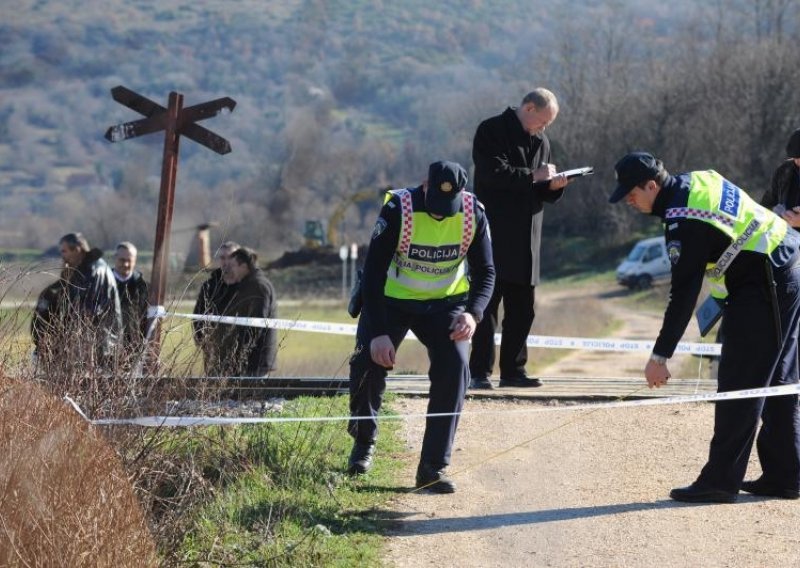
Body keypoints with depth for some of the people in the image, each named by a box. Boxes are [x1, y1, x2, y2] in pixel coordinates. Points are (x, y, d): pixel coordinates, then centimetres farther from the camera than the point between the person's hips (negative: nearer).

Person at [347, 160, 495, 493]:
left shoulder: (473, 214, -17)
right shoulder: (398, 210, -26)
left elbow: (485, 273, -7)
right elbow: (373, 272, -23)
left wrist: (473, 313, -27)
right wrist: (378, 333, -31)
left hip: (446, 303, 2)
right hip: (391, 300, -2)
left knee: (454, 368, -19)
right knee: (368, 364, -18)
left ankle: (433, 467, -12)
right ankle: (363, 443, 13)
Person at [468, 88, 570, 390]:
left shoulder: (540, 141, 17)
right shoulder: (492, 131, -4)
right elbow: (493, 173, -18)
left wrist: (553, 186, -3)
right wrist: (532, 176, -15)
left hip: (526, 236, 7)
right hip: (494, 233, -7)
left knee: (522, 308, 7)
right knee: (488, 301, -6)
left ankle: (513, 370, 13)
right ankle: (480, 372, -5)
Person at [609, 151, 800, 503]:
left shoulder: (684, 222, -20)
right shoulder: (696, 180, 7)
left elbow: (683, 295, -22)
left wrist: (660, 355, -19)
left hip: (765, 286, -10)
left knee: (738, 385, -9)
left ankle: (720, 481, -8)